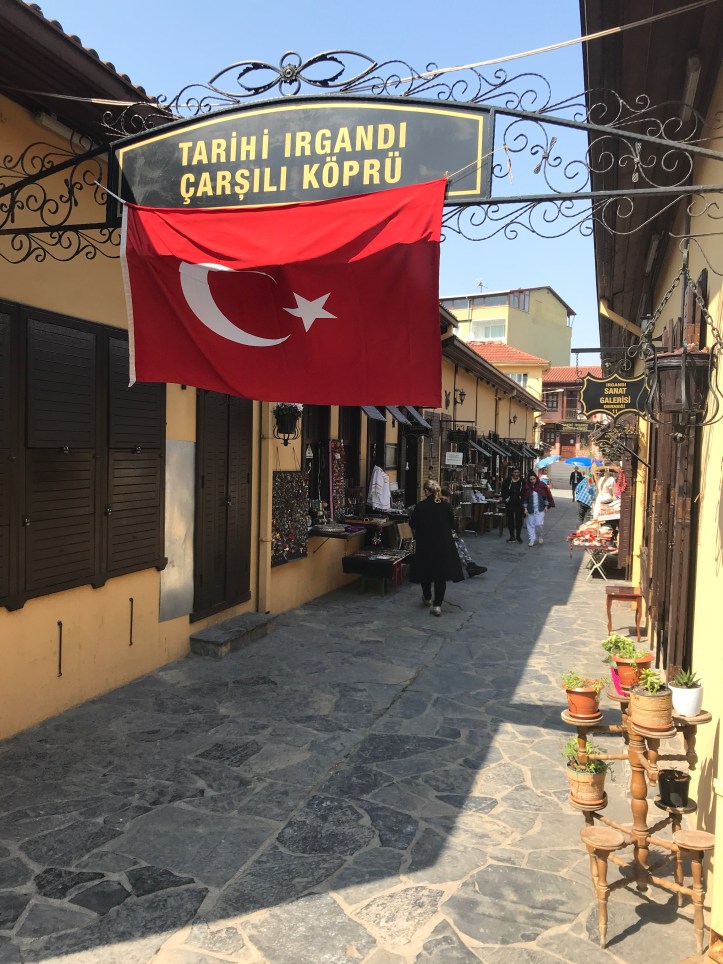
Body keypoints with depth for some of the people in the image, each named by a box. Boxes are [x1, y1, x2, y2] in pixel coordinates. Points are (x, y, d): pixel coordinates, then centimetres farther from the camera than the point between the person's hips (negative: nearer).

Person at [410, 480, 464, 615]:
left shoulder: (420, 506, -12)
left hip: (425, 544, -1)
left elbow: (412, 524, -3)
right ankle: (437, 605, 0)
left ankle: (427, 598, 36)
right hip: (444, 544, 1)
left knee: (426, 570, 18)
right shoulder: (446, 506, -6)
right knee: (441, 574, 5)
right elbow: (452, 525, 4)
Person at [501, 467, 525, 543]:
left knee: (519, 520, -2)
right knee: (510, 520, 7)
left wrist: (522, 500, -6)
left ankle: (518, 536, 10)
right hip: (509, 504, 1)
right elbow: (503, 491, 6)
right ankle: (512, 536, 16)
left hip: (519, 504, -1)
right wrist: (506, 498, -4)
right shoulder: (507, 481, 1)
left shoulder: (522, 481, -1)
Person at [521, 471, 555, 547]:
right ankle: (532, 540, 12)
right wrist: (525, 508, -1)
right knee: (530, 524, 3)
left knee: (539, 524, -8)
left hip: (540, 509, -1)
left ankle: (539, 536, 18)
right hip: (530, 509, 1)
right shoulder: (526, 487, -1)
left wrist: (546, 506, 1)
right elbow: (524, 498, 3)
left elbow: (546, 496, 4)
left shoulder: (541, 485, -3)